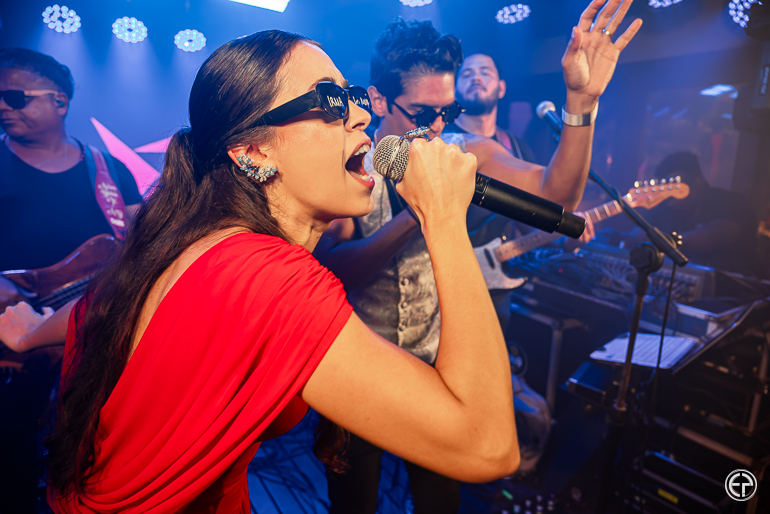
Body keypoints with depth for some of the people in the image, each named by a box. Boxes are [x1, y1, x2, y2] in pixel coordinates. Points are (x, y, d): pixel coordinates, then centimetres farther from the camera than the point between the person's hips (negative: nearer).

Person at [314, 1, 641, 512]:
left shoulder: (463, 152, -6)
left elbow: (555, 195, -19)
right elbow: (333, 268, -28)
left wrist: (581, 100, -32)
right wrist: (418, 212, -38)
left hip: (436, 362, 2)